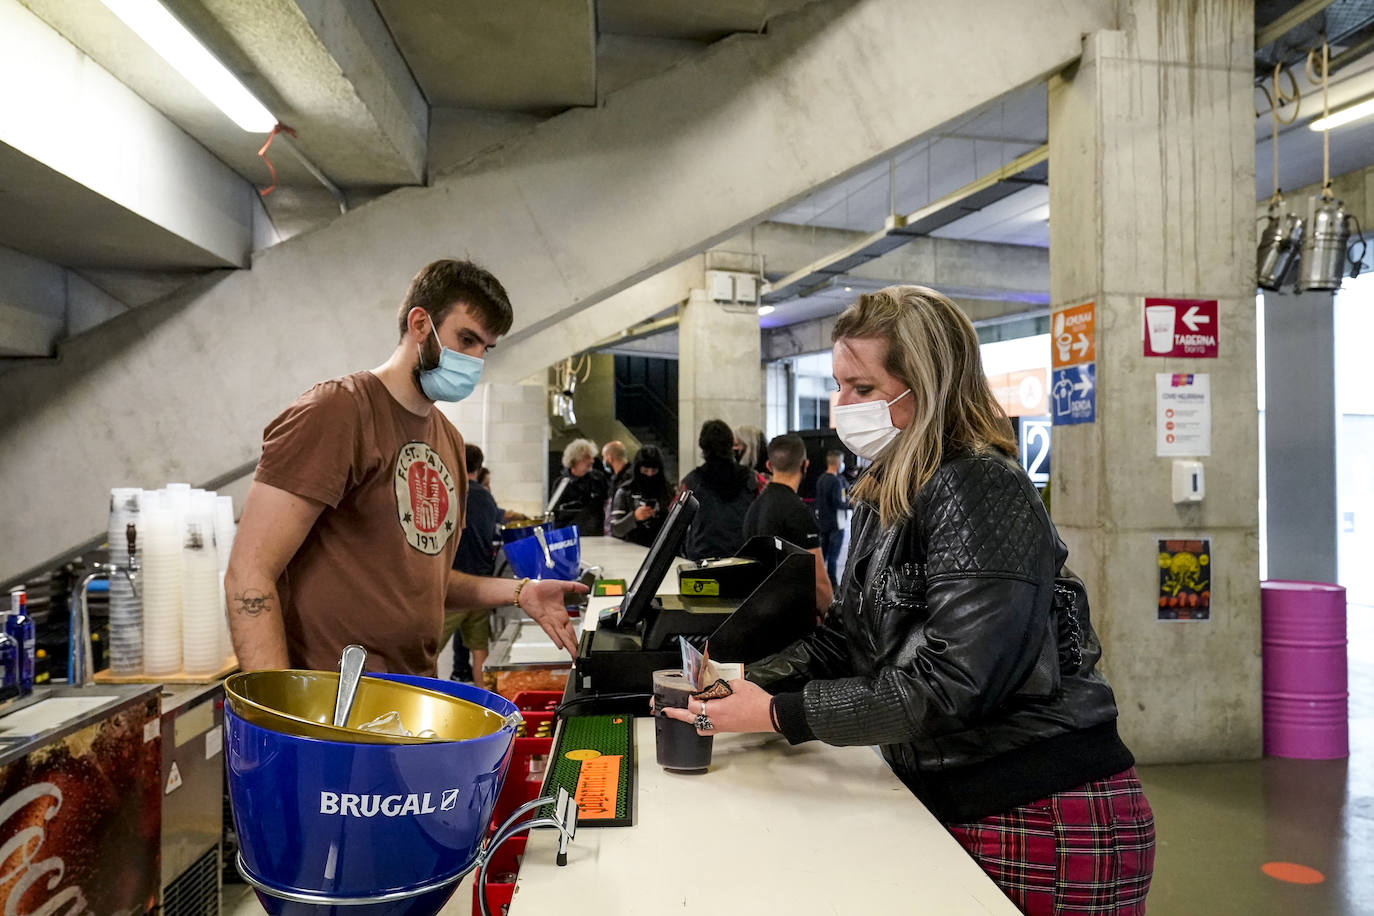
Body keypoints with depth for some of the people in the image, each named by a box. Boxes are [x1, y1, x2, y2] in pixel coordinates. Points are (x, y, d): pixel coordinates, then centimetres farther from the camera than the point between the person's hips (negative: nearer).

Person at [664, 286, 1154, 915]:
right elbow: (845, 637, 10)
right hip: (952, 803, 8)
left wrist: (778, 713, -22)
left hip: (1046, 816, -8)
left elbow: (950, 685, -26)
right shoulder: (881, 496, 8)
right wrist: (745, 684, -5)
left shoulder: (982, 493, -20)